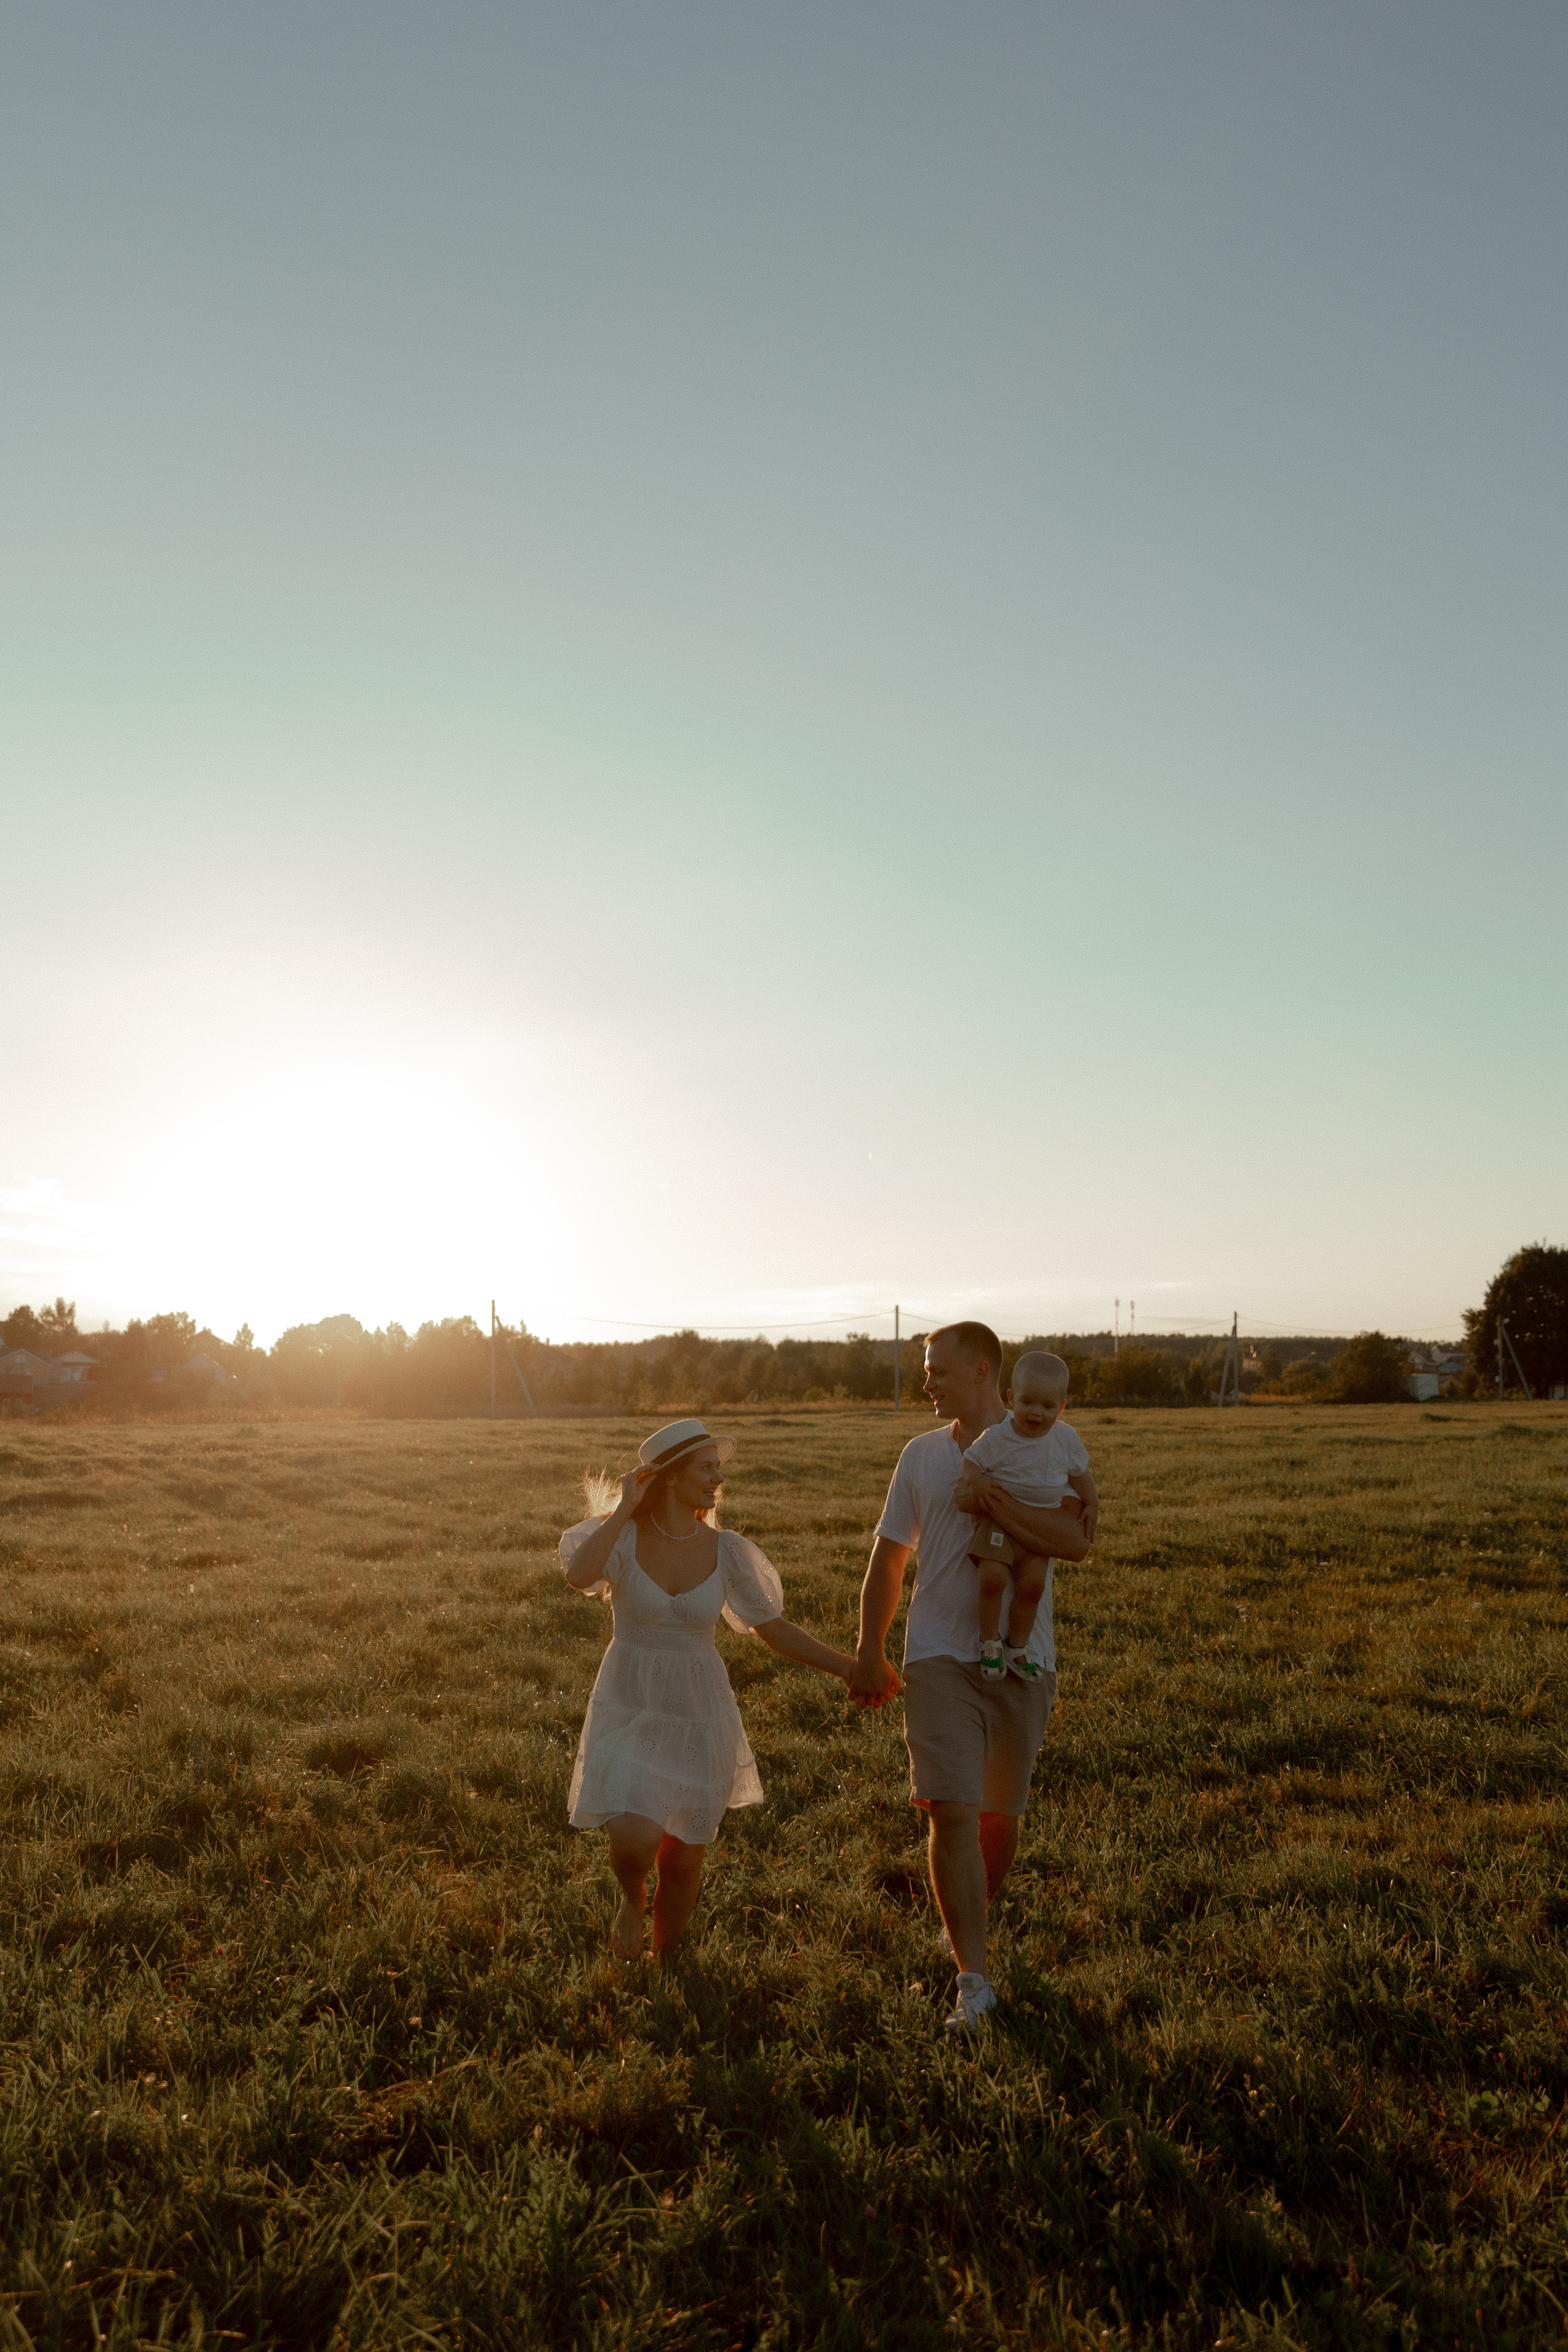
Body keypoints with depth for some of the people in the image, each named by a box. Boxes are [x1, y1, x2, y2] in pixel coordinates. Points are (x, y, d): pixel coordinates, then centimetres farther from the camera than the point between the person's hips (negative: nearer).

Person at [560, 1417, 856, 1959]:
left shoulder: (726, 1552, -5)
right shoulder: (622, 1538, -10)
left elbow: (776, 1630, 0)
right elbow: (578, 1574, -32)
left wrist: (848, 1667, -8)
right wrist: (625, 1508, -24)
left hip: (699, 1717, 2)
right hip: (629, 1711, -2)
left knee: (682, 1862, 10)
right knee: (634, 1842, -20)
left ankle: (665, 1958, 40)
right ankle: (631, 1898, 18)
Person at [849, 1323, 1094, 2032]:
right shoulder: (922, 1455, 7)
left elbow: (1077, 1542, -17)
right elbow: (888, 1557, 14)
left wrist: (995, 1501, -25)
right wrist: (869, 1651, 11)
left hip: (1023, 1660, 0)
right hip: (940, 1657, 1)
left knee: (1001, 1814, 12)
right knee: (951, 1811, -11)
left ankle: (966, 1924, 38)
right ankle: (974, 1979, -4)